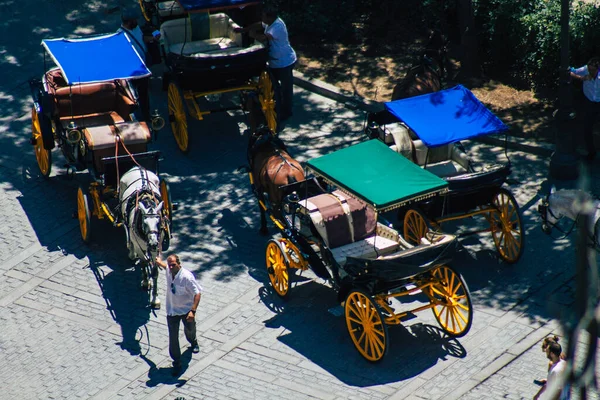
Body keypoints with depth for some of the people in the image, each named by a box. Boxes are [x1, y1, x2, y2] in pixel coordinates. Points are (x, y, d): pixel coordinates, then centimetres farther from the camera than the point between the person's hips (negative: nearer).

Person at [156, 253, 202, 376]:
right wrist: (159, 261, 38)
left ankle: (193, 342, 60)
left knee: (190, 329, 25)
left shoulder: (187, 277, -30)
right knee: (173, 338, 0)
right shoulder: (169, 270, -12)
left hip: (186, 310, -3)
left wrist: (193, 311, -37)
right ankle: (177, 363, 12)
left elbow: (197, 293, -28)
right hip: (172, 310, 3)